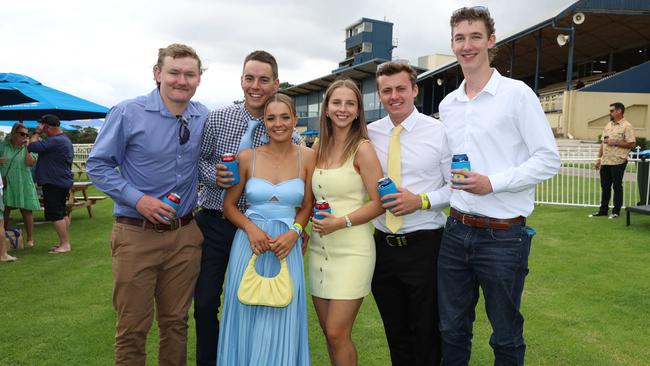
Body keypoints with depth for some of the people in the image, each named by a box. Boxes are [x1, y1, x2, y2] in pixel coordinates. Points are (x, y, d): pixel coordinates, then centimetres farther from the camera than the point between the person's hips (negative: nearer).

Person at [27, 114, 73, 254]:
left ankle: (65, 244, -3)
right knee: (62, 213, 14)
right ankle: (65, 242, 20)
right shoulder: (65, 140, 14)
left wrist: (36, 133, -9)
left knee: (55, 215, -6)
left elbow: (32, 146, -21)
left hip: (54, 183, -10)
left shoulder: (55, 141, -20)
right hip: (63, 181, 10)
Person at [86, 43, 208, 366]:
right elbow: (97, 165, -4)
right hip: (137, 234, -3)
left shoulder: (204, 118, 3)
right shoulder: (128, 114, -8)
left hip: (185, 234, 4)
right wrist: (137, 199, -16)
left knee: (176, 322, 15)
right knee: (133, 327, 7)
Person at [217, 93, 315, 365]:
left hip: (287, 246, 0)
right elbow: (229, 205, 5)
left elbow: (307, 206, 6)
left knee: (281, 324, 8)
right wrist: (250, 227, -13)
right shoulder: (247, 157, -1)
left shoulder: (307, 157, -1)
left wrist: (294, 233, -12)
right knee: (246, 321, 10)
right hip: (250, 243, 0)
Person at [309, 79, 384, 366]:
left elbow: (379, 202, -11)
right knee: (328, 331, 13)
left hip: (352, 250, -6)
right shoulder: (319, 147, 9)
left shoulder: (362, 149, -9)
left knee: (337, 333, -3)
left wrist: (341, 222, -20)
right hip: (319, 249, 6)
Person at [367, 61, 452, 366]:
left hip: (424, 246, -3)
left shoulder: (439, 132, -6)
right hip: (384, 245, 4)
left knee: (427, 332, 11)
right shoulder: (369, 133, 4)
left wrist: (421, 201, -17)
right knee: (395, 332, 19)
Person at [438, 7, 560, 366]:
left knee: (506, 335, 13)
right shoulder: (447, 104, 9)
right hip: (456, 231, 5)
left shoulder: (516, 93, -7)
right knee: (452, 329, 16)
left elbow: (549, 160, -9)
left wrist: (493, 182, -20)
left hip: (503, 235, -5)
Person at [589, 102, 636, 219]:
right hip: (605, 162, 7)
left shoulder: (627, 126, -7)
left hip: (618, 162, -7)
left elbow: (632, 144, -13)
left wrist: (615, 143, -17)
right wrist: (599, 158, 13)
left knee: (617, 187, 2)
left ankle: (616, 211, 11)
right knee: (605, 186, 11)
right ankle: (603, 210, 19)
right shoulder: (608, 125, 14)